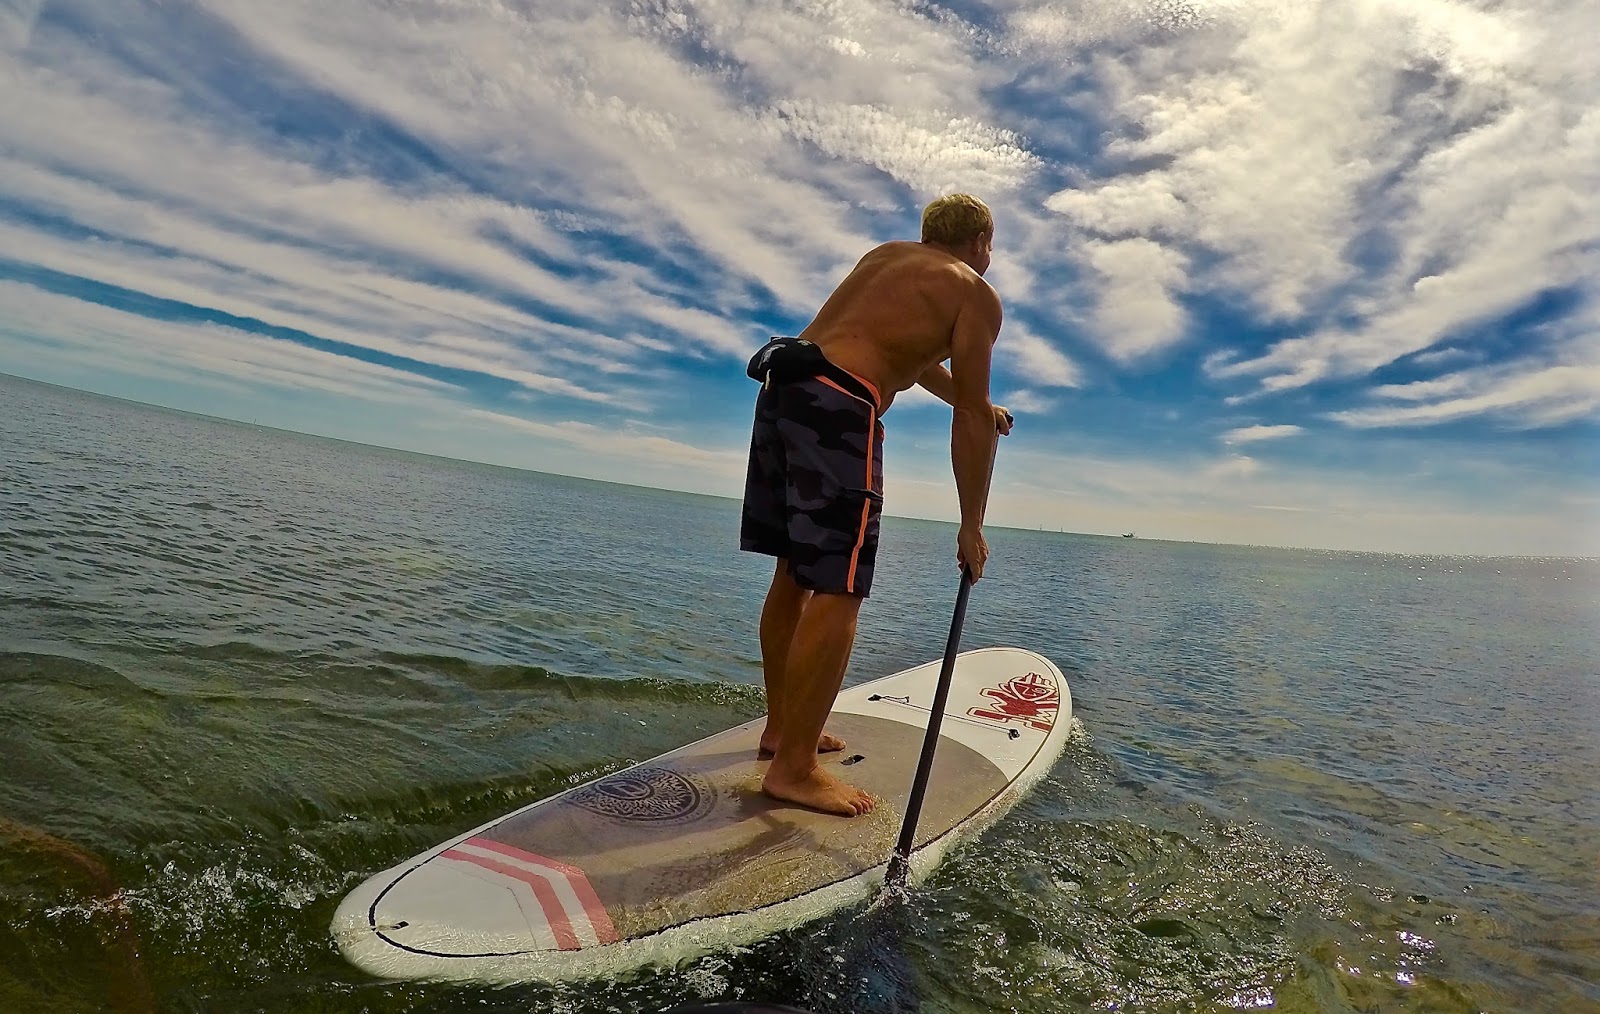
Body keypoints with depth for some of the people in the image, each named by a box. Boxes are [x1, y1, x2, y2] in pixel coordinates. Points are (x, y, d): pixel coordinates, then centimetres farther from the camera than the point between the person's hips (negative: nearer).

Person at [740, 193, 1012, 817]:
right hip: (839, 407, -9)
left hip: (782, 387, 9)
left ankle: (781, 726, 23)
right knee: (837, 591, -8)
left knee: (794, 576, 13)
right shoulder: (976, 294, 6)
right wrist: (972, 526, 7)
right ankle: (793, 768, -6)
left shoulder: (887, 256, 28)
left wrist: (978, 406, 51)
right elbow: (969, 420, 0)